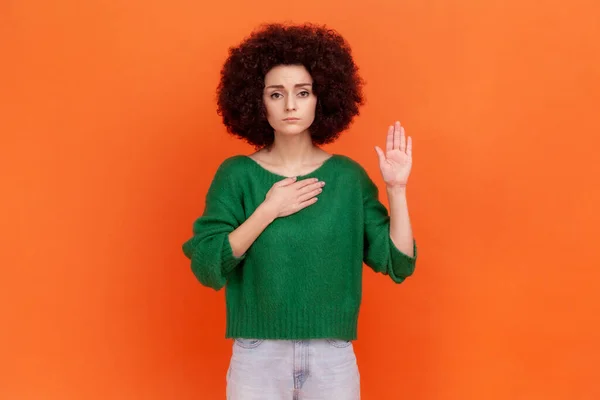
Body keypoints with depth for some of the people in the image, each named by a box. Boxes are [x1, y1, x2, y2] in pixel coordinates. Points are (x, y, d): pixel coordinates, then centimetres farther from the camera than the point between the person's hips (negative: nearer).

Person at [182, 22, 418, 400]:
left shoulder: (348, 175, -2)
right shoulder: (236, 174, -4)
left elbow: (398, 265, -2)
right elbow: (206, 267, -11)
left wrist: (396, 188, -11)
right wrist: (268, 211, -17)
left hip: (333, 358, 1)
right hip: (257, 357, -1)